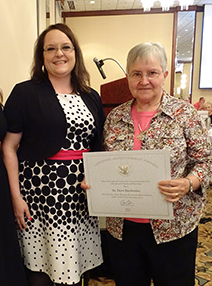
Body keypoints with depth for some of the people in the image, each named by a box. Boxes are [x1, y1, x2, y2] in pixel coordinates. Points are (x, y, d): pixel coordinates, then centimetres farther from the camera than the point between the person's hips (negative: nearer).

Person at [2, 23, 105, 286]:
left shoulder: (91, 97, 9)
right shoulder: (25, 93, -3)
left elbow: (100, 146, 13)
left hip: (83, 193, 4)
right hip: (41, 191, -3)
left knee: (74, 264, 14)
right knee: (40, 264, 8)